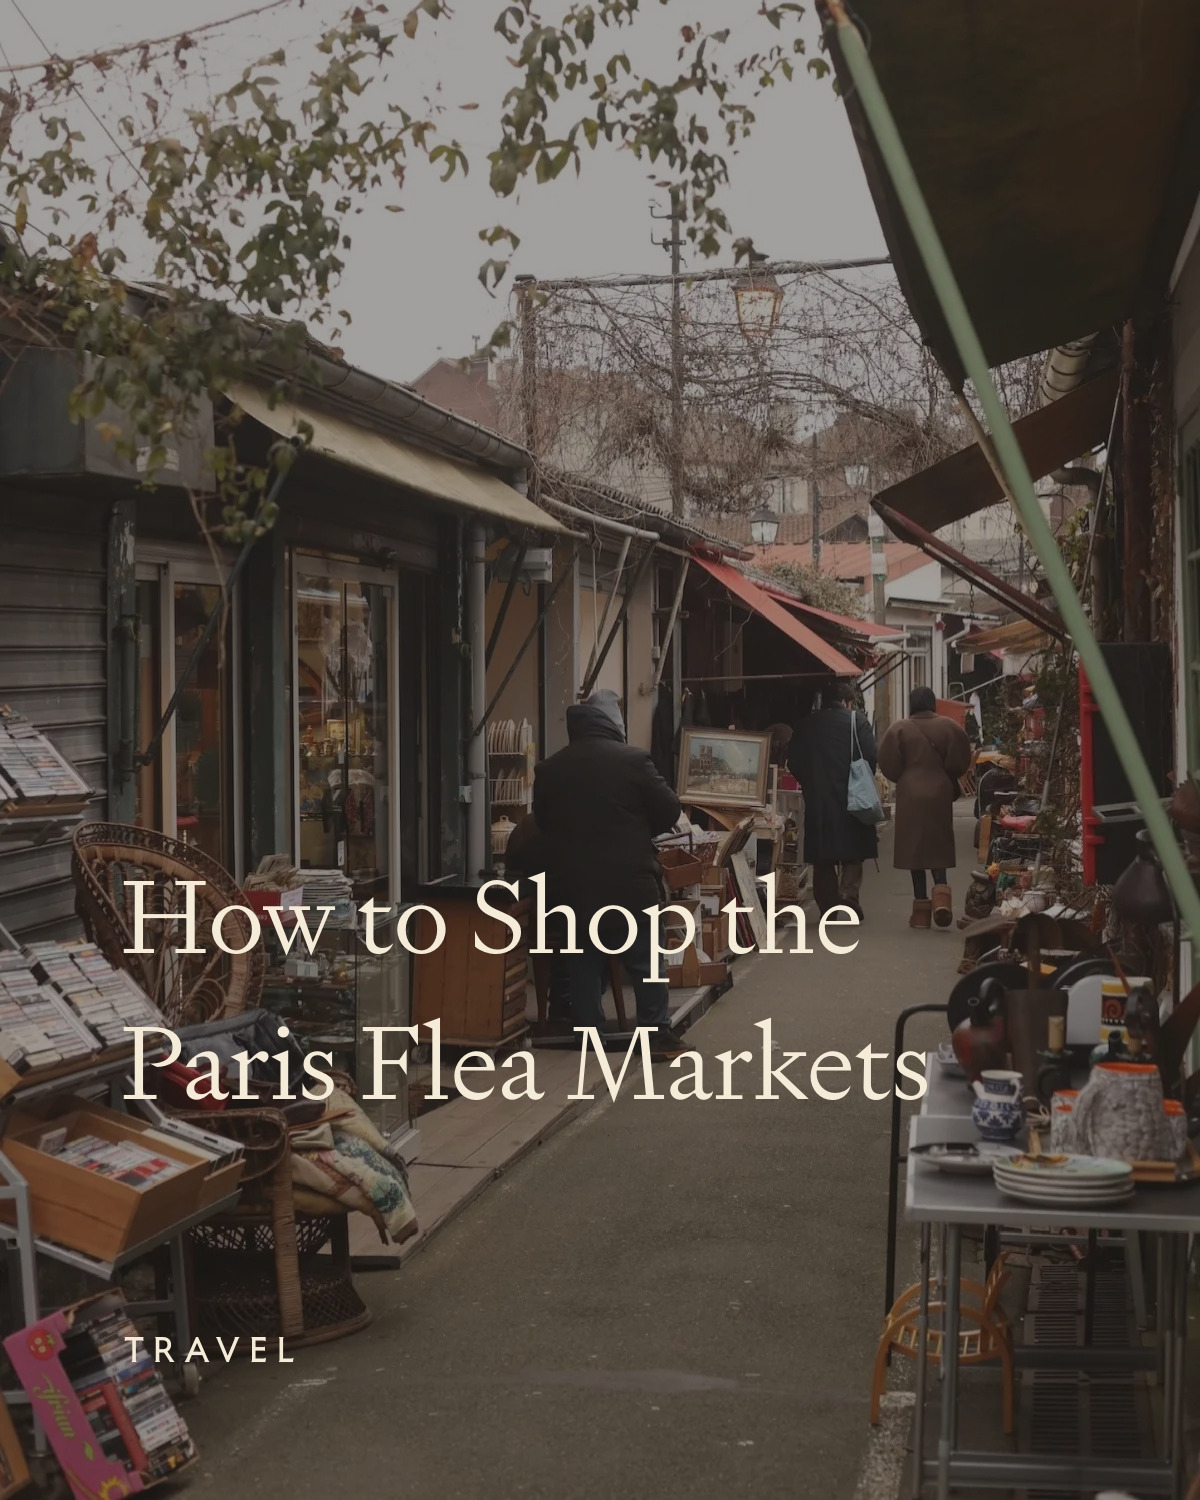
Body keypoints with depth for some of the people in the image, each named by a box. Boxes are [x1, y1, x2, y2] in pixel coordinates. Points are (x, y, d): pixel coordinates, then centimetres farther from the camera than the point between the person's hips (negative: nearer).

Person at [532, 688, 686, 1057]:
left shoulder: (549, 769, 3)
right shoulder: (633, 760, -9)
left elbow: (542, 821, 13)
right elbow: (669, 812, -3)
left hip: (571, 884, 3)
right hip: (629, 882, -3)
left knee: (582, 964, 11)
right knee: (645, 961, 7)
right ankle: (656, 1033, 9)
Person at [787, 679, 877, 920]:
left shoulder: (808, 724, 6)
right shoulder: (857, 721, -4)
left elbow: (793, 760, 6)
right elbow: (870, 757, -9)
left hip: (816, 799, 3)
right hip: (850, 797, -3)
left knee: (822, 859, 8)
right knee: (853, 854, 7)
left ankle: (827, 906, 8)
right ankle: (849, 892, -10)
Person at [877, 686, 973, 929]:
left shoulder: (900, 729, -4)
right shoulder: (948, 727, -1)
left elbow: (888, 765, -2)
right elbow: (960, 762, 0)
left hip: (910, 795, -1)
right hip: (940, 794, 1)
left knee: (914, 847, 5)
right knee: (939, 847, 10)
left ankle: (922, 906, 5)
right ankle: (941, 892, -13)